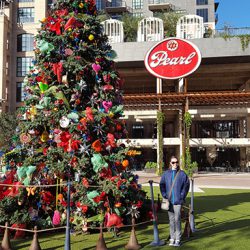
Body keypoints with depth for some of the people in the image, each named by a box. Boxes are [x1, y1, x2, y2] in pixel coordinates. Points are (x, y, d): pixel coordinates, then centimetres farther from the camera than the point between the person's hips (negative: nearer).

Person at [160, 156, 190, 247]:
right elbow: (162, 185, 10)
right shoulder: (166, 174, 4)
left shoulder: (182, 173, -2)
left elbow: (186, 184, 1)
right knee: (171, 220, 9)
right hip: (169, 201, 2)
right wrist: (164, 195, 2)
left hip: (178, 201, -2)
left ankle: (178, 239, 6)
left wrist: (182, 195, -2)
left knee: (177, 219, -3)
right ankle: (172, 238, 18)